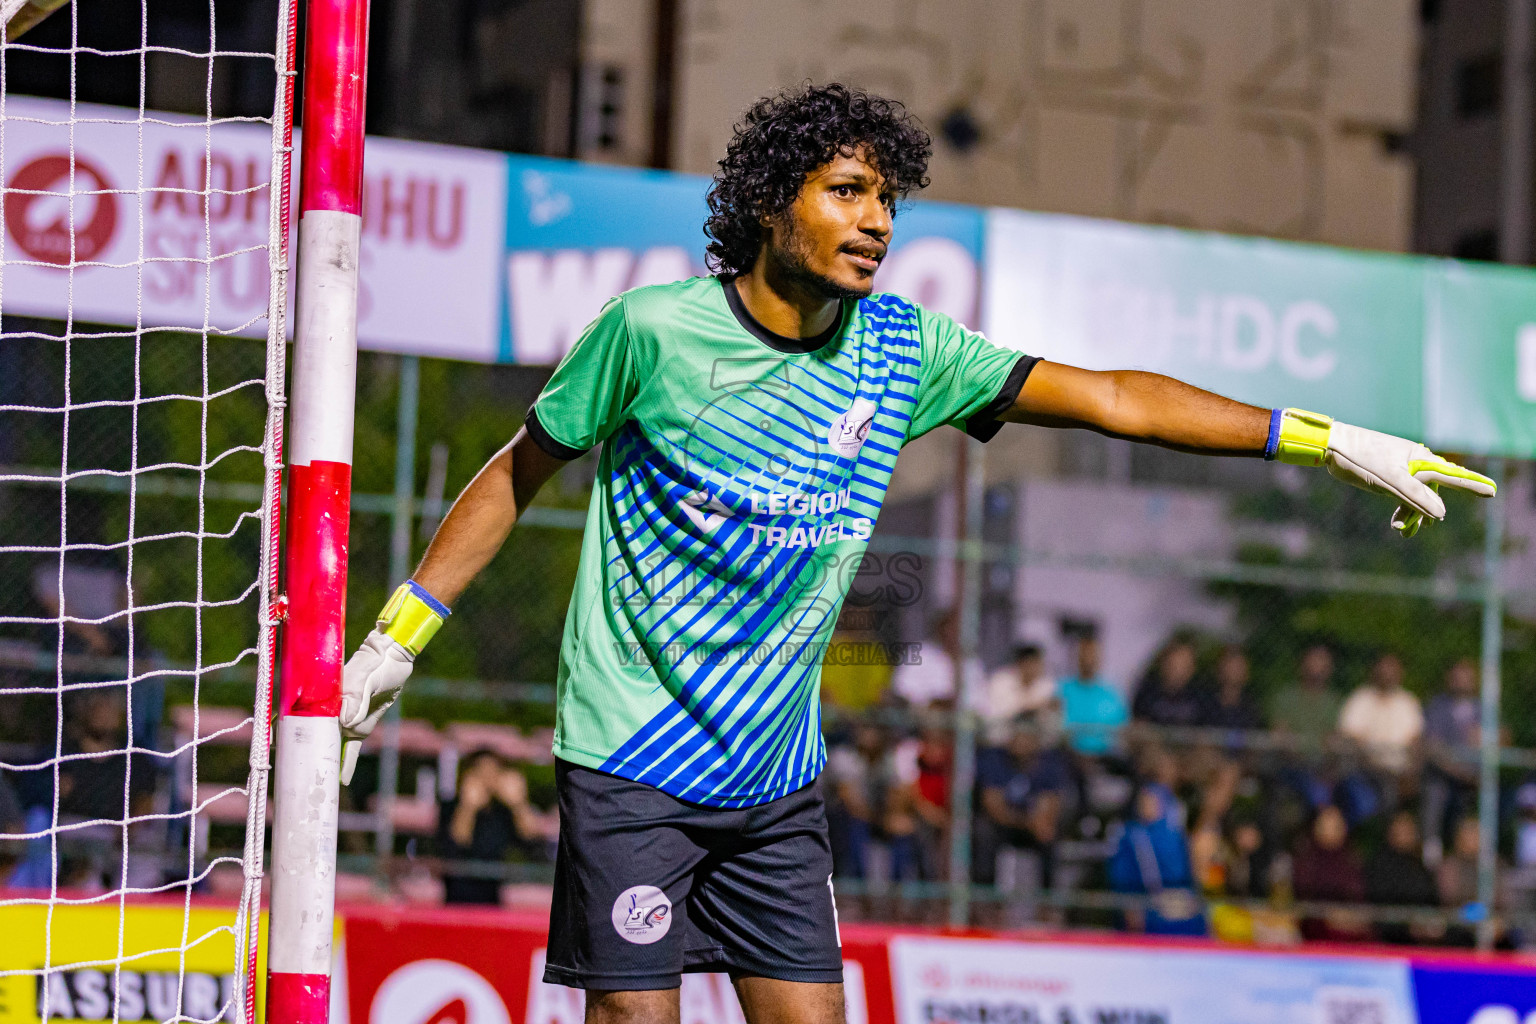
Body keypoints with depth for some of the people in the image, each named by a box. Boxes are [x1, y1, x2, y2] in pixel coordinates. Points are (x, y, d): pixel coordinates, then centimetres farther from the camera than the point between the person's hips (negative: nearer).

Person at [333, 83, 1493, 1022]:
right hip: (634, 762, -5)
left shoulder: (900, 347, 1)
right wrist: (395, 641, 1)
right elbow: (521, 471, 2)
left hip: (777, 775, 5)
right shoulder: (653, 330, -11)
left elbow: (1112, 397, 2)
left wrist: (1327, 439, -2)